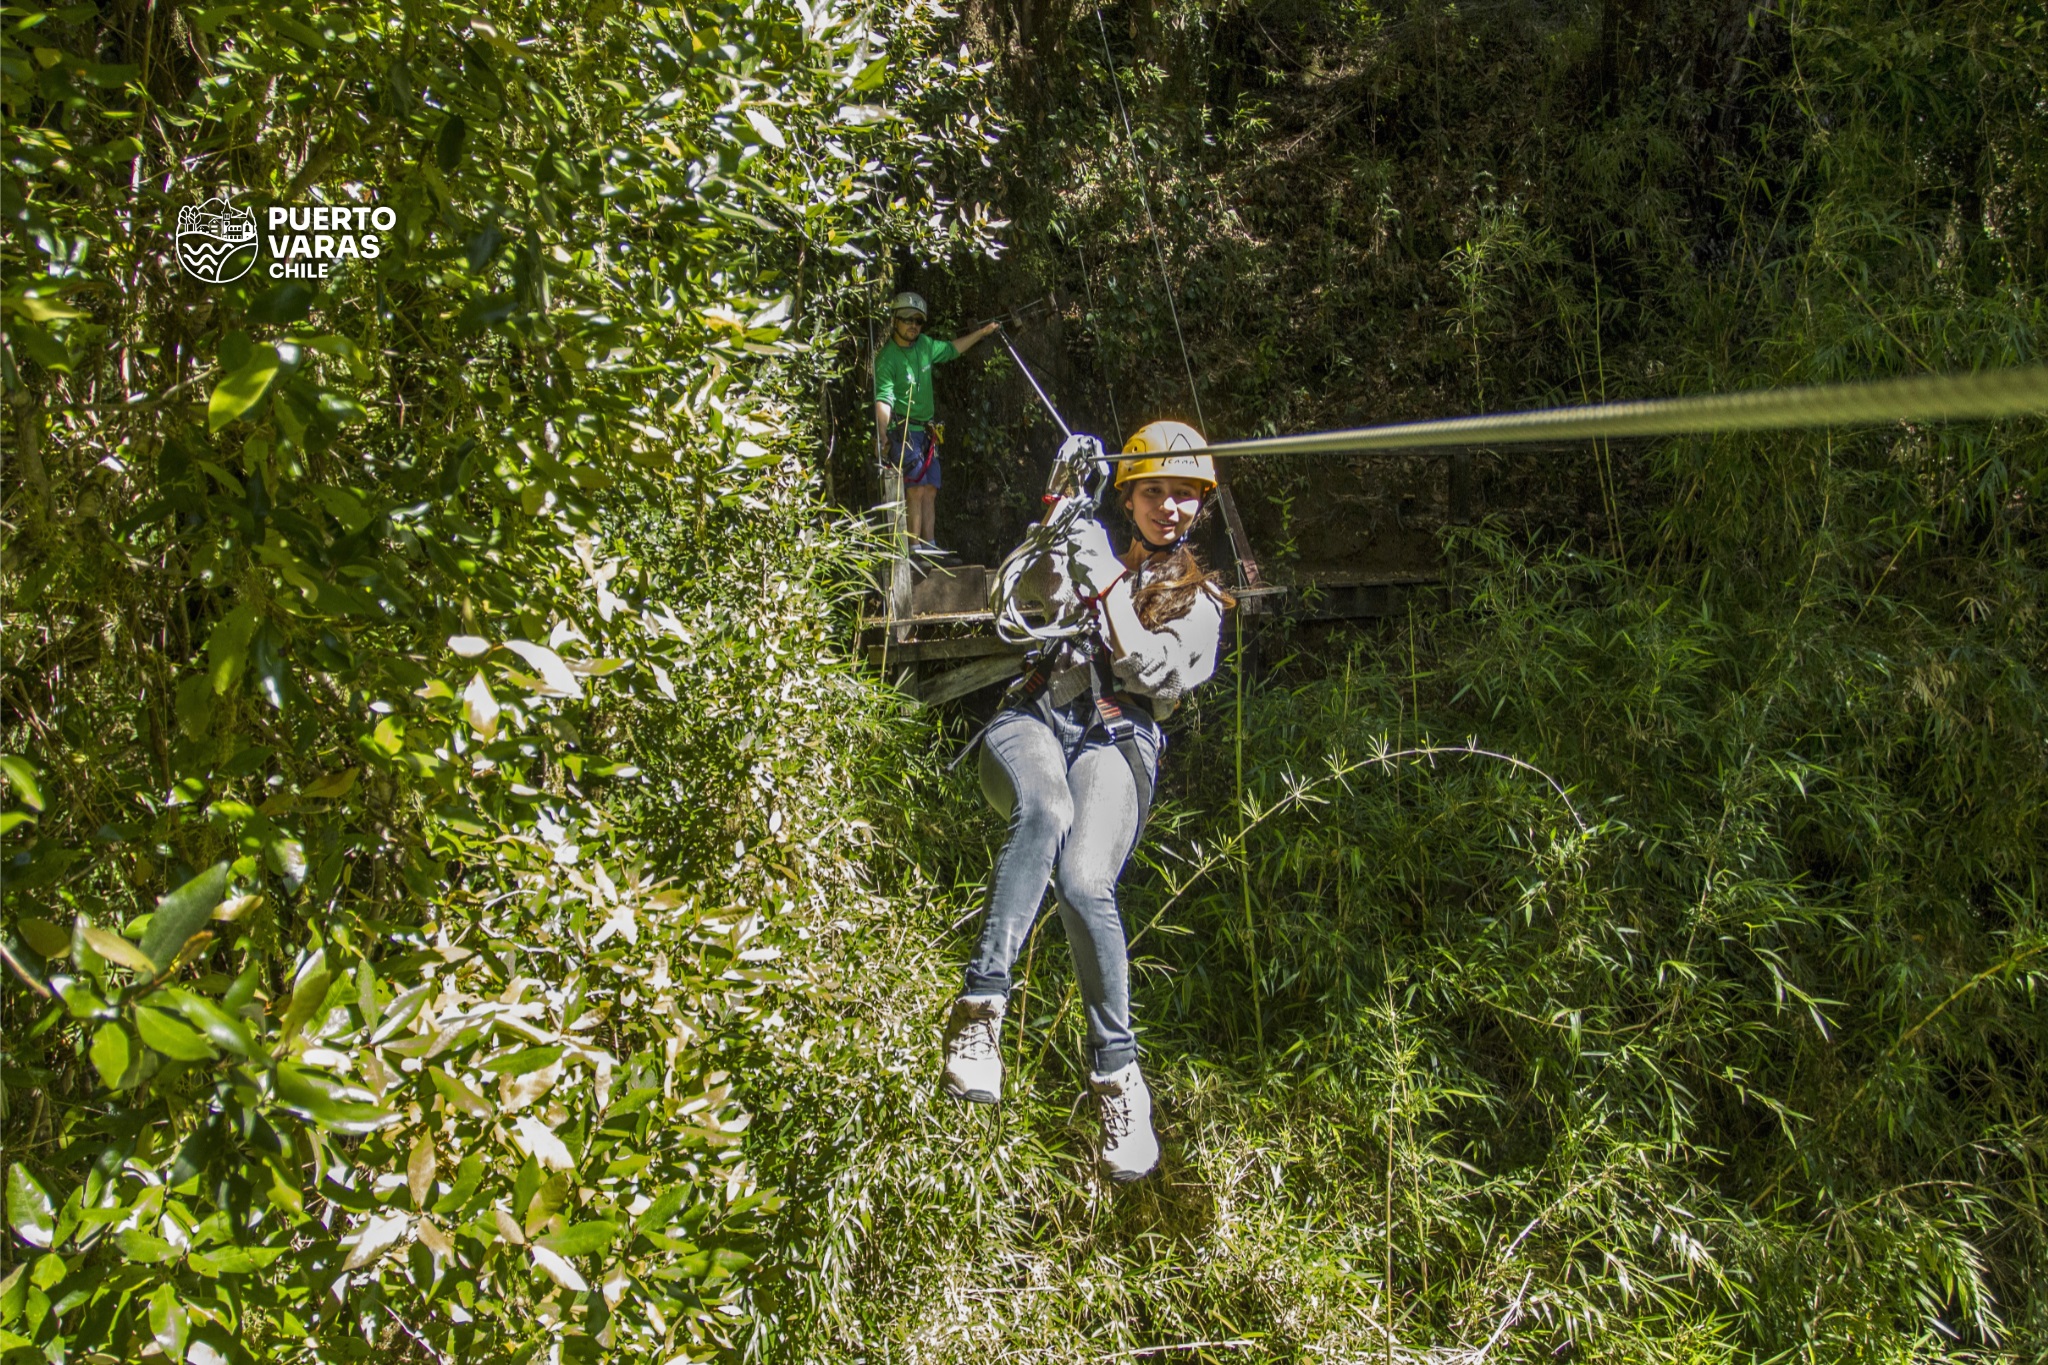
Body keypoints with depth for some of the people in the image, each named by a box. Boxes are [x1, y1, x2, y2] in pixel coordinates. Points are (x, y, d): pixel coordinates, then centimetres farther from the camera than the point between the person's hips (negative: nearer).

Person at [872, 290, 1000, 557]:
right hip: (903, 431, -8)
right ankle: (915, 547, -17)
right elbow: (883, 399, -23)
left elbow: (952, 349, 30)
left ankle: (929, 546, 8)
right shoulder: (887, 357, -12)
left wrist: (982, 332, 31)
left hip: (925, 431, 8)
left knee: (930, 490, 6)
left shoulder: (925, 345, 9)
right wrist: (881, 436, -35)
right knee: (916, 489, -16)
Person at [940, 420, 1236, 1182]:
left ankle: (1116, 1071, -19)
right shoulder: (1089, 548, 24)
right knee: (1045, 813, -38)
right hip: (1032, 719, 1)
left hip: (1117, 740, 0)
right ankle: (982, 1004, -40)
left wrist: (1111, 591, -9)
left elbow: (1164, 675, 2)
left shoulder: (1200, 599, 22)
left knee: (1084, 883, -30)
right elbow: (1035, 592, 2)